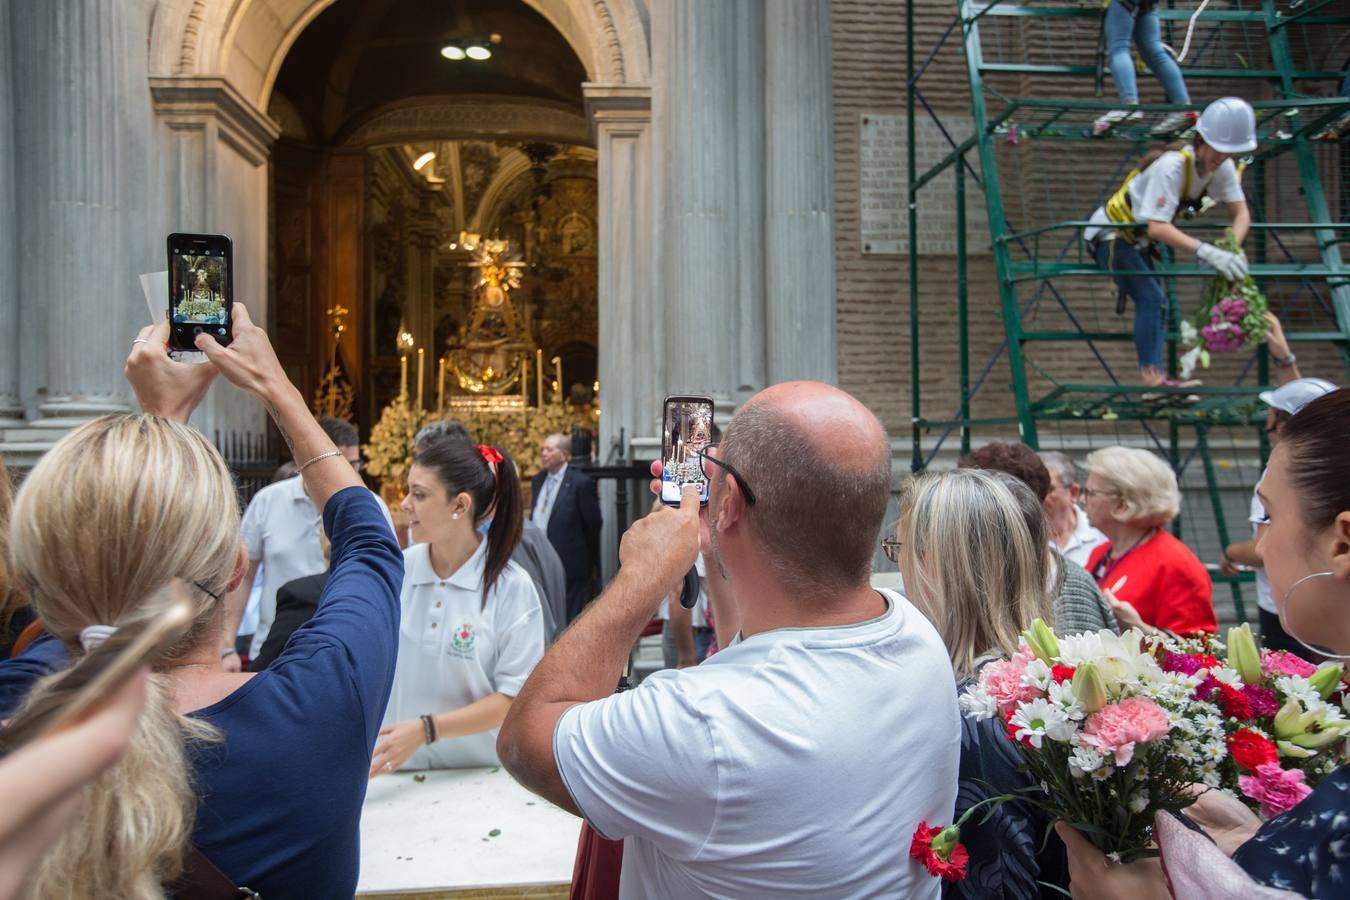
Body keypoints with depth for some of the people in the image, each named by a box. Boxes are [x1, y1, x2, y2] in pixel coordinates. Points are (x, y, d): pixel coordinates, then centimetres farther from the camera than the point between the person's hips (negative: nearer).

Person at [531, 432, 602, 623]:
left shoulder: (581, 483, -10)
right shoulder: (538, 481, 10)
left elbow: (593, 525, -5)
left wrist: (591, 562, 1)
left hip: (570, 567, -6)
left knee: (569, 624, 1)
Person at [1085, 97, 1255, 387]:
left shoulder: (1222, 166, -7)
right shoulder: (1172, 165, -31)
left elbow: (1241, 213, -9)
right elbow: (1157, 227, -40)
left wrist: (1232, 249, -30)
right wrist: (1207, 252, -49)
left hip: (1138, 240, 9)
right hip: (1109, 235, -9)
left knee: (1155, 303, 9)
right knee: (1152, 298, -22)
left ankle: (1154, 377, 15)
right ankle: (1151, 375, -26)